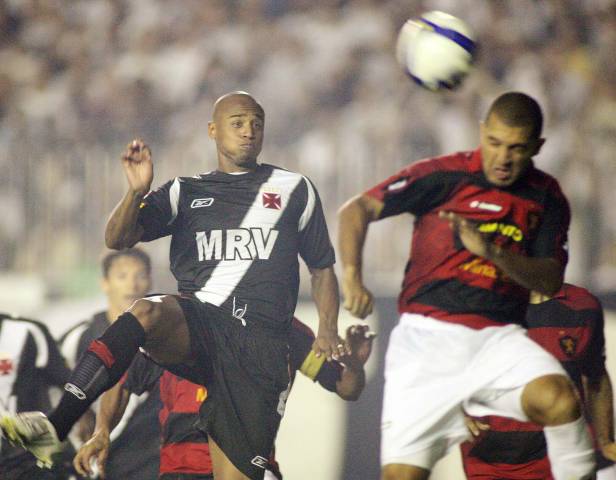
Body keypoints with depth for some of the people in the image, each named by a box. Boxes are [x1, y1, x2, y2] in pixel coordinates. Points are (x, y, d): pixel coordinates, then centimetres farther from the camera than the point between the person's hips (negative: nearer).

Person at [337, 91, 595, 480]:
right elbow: (358, 209, -2)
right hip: (427, 332, -2)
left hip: (498, 338, 2)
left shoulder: (547, 197, 7)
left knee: (559, 399, -30)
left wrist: (493, 253, -17)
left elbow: (551, 280, 1)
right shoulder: (444, 175, -2)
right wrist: (352, 275, -18)